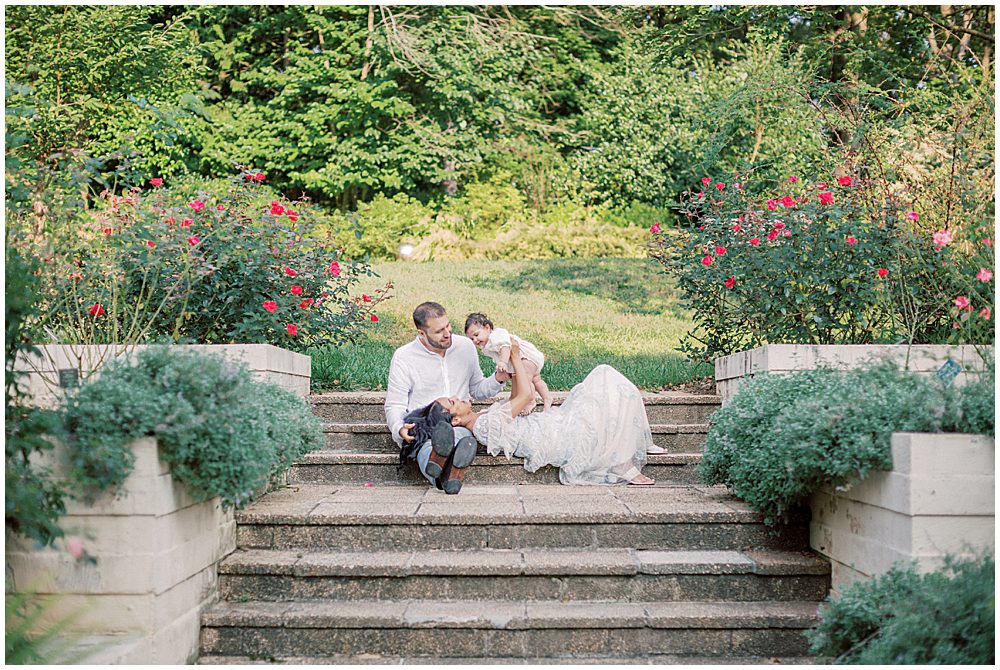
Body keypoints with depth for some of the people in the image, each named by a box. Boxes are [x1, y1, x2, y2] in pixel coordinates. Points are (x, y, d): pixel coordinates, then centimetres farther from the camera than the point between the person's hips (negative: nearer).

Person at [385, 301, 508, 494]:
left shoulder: (465, 346, 13)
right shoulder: (404, 357, 2)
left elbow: (477, 389, 26)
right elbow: (394, 406, 3)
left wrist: (498, 379, 5)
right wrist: (400, 428, -20)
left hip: (460, 423, 2)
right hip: (420, 425, -2)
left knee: (463, 437, -38)